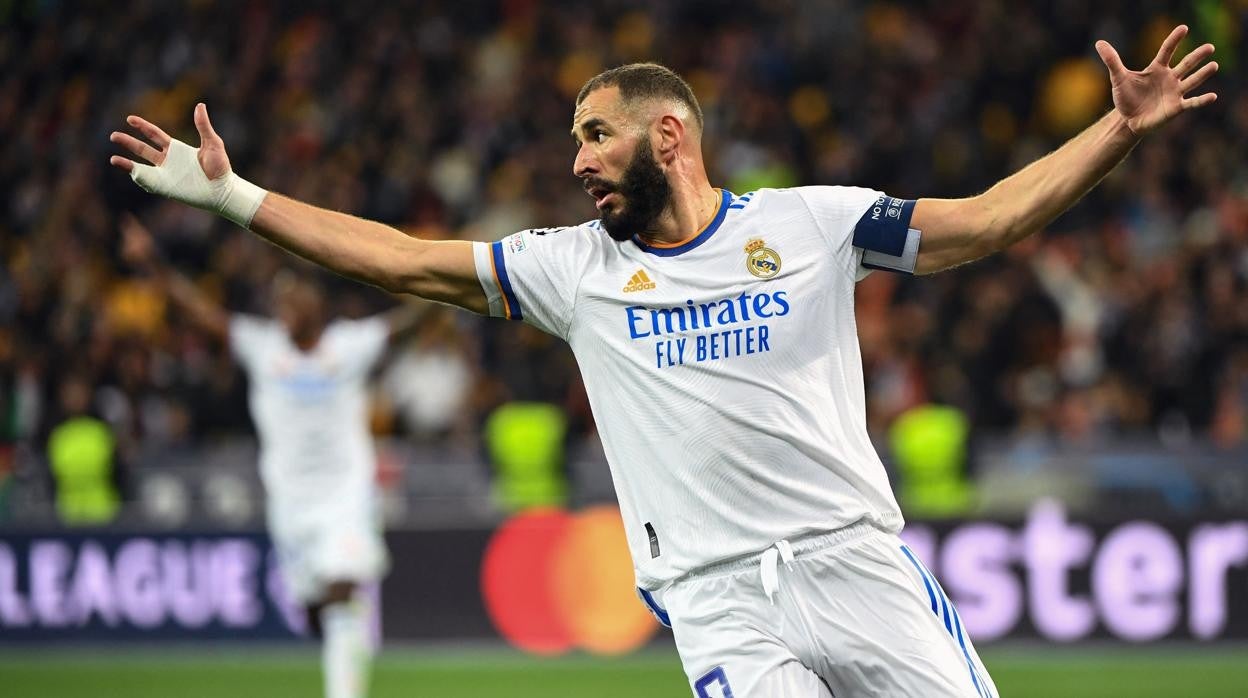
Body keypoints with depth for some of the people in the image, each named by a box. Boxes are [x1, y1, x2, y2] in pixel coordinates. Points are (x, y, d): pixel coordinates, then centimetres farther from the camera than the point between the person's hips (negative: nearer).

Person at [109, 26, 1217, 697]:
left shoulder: (810, 221, 8)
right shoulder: (575, 267, 14)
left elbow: (987, 223, 4)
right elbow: (406, 261, 14)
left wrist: (1120, 133, -8)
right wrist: (233, 194, 10)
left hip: (857, 563, 0)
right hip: (719, 603, 0)